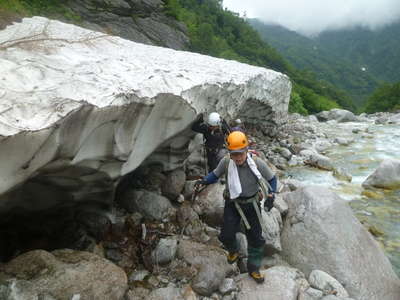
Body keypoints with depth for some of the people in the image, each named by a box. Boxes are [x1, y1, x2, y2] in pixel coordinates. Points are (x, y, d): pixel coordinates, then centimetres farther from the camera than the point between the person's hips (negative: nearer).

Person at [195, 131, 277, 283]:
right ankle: (233, 251, 40)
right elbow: (215, 174, -3)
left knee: (256, 238, 9)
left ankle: (253, 269, 33)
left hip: (252, 205, 0)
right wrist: (203, 180, -21)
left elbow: (272, 179, -6)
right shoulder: (226, 162, -22)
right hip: (232, 204, 1)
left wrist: (270, 196, -16)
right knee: (226, 235, 3)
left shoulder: (257, 163, -24)